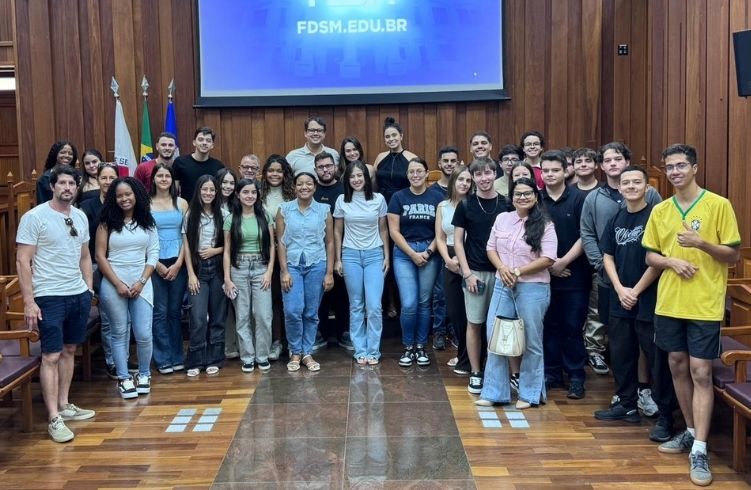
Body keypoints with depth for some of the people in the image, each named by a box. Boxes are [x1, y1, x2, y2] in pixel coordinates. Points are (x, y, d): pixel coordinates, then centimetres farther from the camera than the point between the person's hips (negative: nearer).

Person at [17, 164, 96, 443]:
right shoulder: (34, 217, -10)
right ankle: (54, 419, 0)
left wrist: (89, 288, 12)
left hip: (79, 295, 6)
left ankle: (64, 406, 25)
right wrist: (29, 301, -16)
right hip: (49, 297, -6)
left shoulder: (80, 216, 8)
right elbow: (23, 261, -11)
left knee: (69, 350, 14)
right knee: (51, 356, -5)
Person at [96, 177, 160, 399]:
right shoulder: (107, 223, 1)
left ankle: (144, 374, 19)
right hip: (113, 284, -1)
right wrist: (118, 284, -8)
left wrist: (141, 282, -7)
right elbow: (100, 256, -2)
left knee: (144, 334, -3)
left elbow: (153, 254, 4)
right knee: (119, 333, 5)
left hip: (141, 284, 1)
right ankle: (124, 378, 16)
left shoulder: (147, 222, 6)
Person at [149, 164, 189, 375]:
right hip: (155, 264, -1)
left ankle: (177, 357, 16)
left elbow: (186, 236, 3)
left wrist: (178, 263, -5)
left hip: (177, 263, 1)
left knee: (175, 311, 8)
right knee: (160, 312, 1)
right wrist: (157, 264, -7)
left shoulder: (181, 203, 6)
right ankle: (164, 359, 9)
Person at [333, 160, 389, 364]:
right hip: (351, 255, 1)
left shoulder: (378, 199, 0)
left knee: (374, 306, -5)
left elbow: (383, 230, 7)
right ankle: (360, 350, 15)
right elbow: (337, 231, 7)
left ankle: (373, 351, 8)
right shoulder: (342, 201, 1)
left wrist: (387, 256, 4)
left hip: (374, 255, 0)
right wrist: (338, 259, 4)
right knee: (356, 306, 6)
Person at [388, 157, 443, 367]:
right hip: (404, 254, -1)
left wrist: (428, 252, -8)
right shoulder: (398, 197, 1)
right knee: (409, 304, -8)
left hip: (430, 253, 1)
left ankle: (421, 347, 20)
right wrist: (413, 253, -9)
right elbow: (394, 231, -2)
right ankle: (408, 347, 11)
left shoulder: (436, 197, 3)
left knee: (424, 302, 6)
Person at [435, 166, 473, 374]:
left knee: (467, 311, -2)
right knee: (453, 311, 9)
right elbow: (440, 238, 9)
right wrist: (448, 259, -6)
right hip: (450, 264, 5)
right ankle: (462, 354, 28)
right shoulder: (442, 206, 9)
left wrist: (463, 259, -15)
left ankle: (466, 359, 12)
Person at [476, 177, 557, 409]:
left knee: (531, 342, 6)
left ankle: (529, 394, 21)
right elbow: (491, 248, 10)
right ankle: (493, 392, 15)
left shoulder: (544, 225, -6)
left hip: (533, 288, -4)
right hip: (503, 286, 4)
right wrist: (502, 268, -9)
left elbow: (547, 259, -12)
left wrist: (518, 271, -15)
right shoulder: (502, 218, 8)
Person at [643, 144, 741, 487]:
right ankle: (691, 431, 29)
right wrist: (672, 261, -10)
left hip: (705, 304, -5)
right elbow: (650, 256, 10)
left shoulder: (719, 205, -6)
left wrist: (701, 244, -21)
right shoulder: (660, 211, 7)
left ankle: (700, 450, 0)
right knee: (678, 367, 13)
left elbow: (733, 255, -5)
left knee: (701, 373, -5)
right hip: (668, 302, 5)